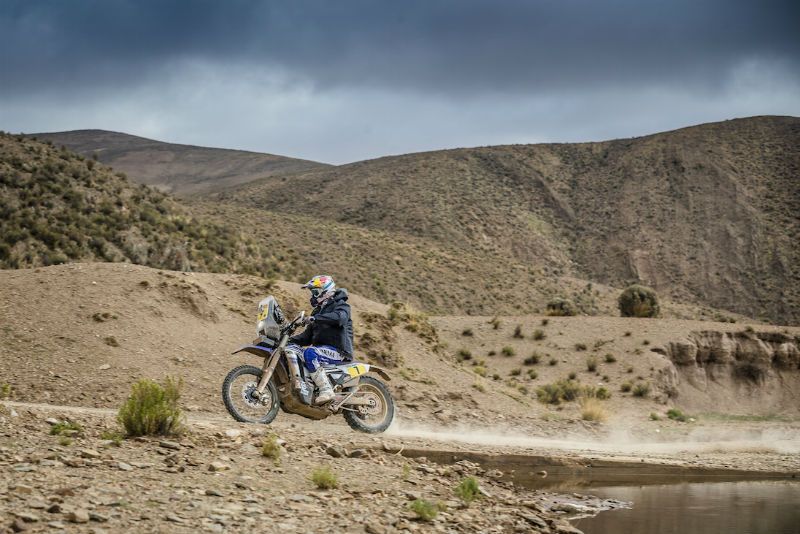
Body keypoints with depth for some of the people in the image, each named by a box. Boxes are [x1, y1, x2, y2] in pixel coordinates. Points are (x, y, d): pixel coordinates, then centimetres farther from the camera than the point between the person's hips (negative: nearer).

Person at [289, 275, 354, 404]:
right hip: (321, 348, 9)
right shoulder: (318, 310, 25)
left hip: (338, 350, -9)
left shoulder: (339, 305, -1)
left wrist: (315, 318, -35)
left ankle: (326, 390, -37)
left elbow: (341, 317, -27)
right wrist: (289, 340, 6)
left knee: (309, 353, -35)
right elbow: (307, 336, 23)